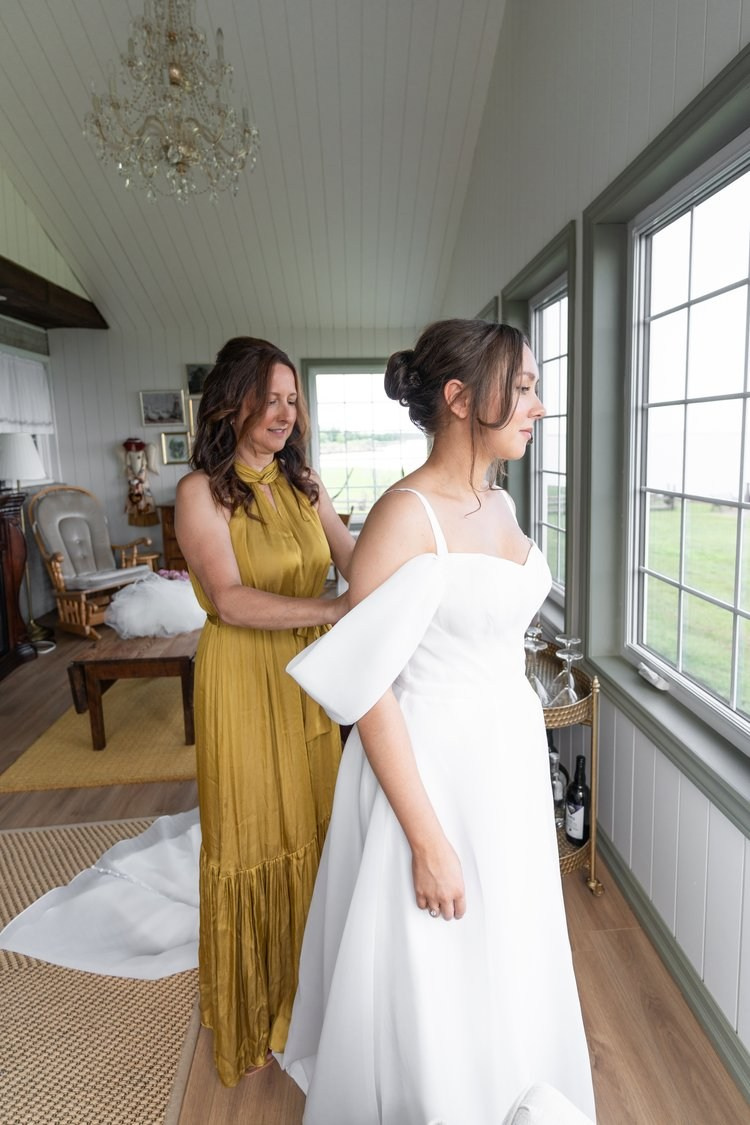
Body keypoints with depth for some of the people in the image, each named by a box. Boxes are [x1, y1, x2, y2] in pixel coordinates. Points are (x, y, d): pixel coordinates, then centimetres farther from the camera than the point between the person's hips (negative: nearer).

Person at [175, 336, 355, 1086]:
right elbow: (231, 600, -22)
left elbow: (354, 561, -3)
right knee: (254, 829, 10)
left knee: (311, 819, 16)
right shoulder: (202, 491, -12)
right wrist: (338, 610, -31)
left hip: (310, 675, 5)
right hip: (244, 679, -5)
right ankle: (256, 996, 35)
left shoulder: (303, 484, 5)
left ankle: (306, 976, 41)